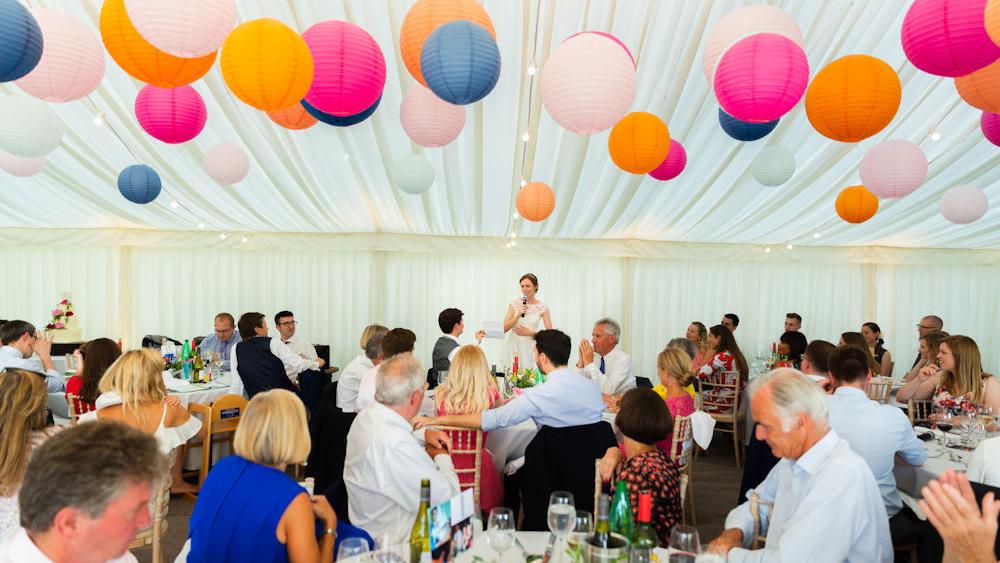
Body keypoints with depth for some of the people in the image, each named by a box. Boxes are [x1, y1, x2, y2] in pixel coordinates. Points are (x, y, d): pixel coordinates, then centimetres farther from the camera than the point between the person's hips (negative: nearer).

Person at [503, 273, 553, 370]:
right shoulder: (514, 304, 2)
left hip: (531, 347, -1)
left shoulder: (542, 307, -1)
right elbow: (504, 328, -2)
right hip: (514, 345, 1)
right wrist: (517, 314, -13)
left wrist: (529, 332, -10)